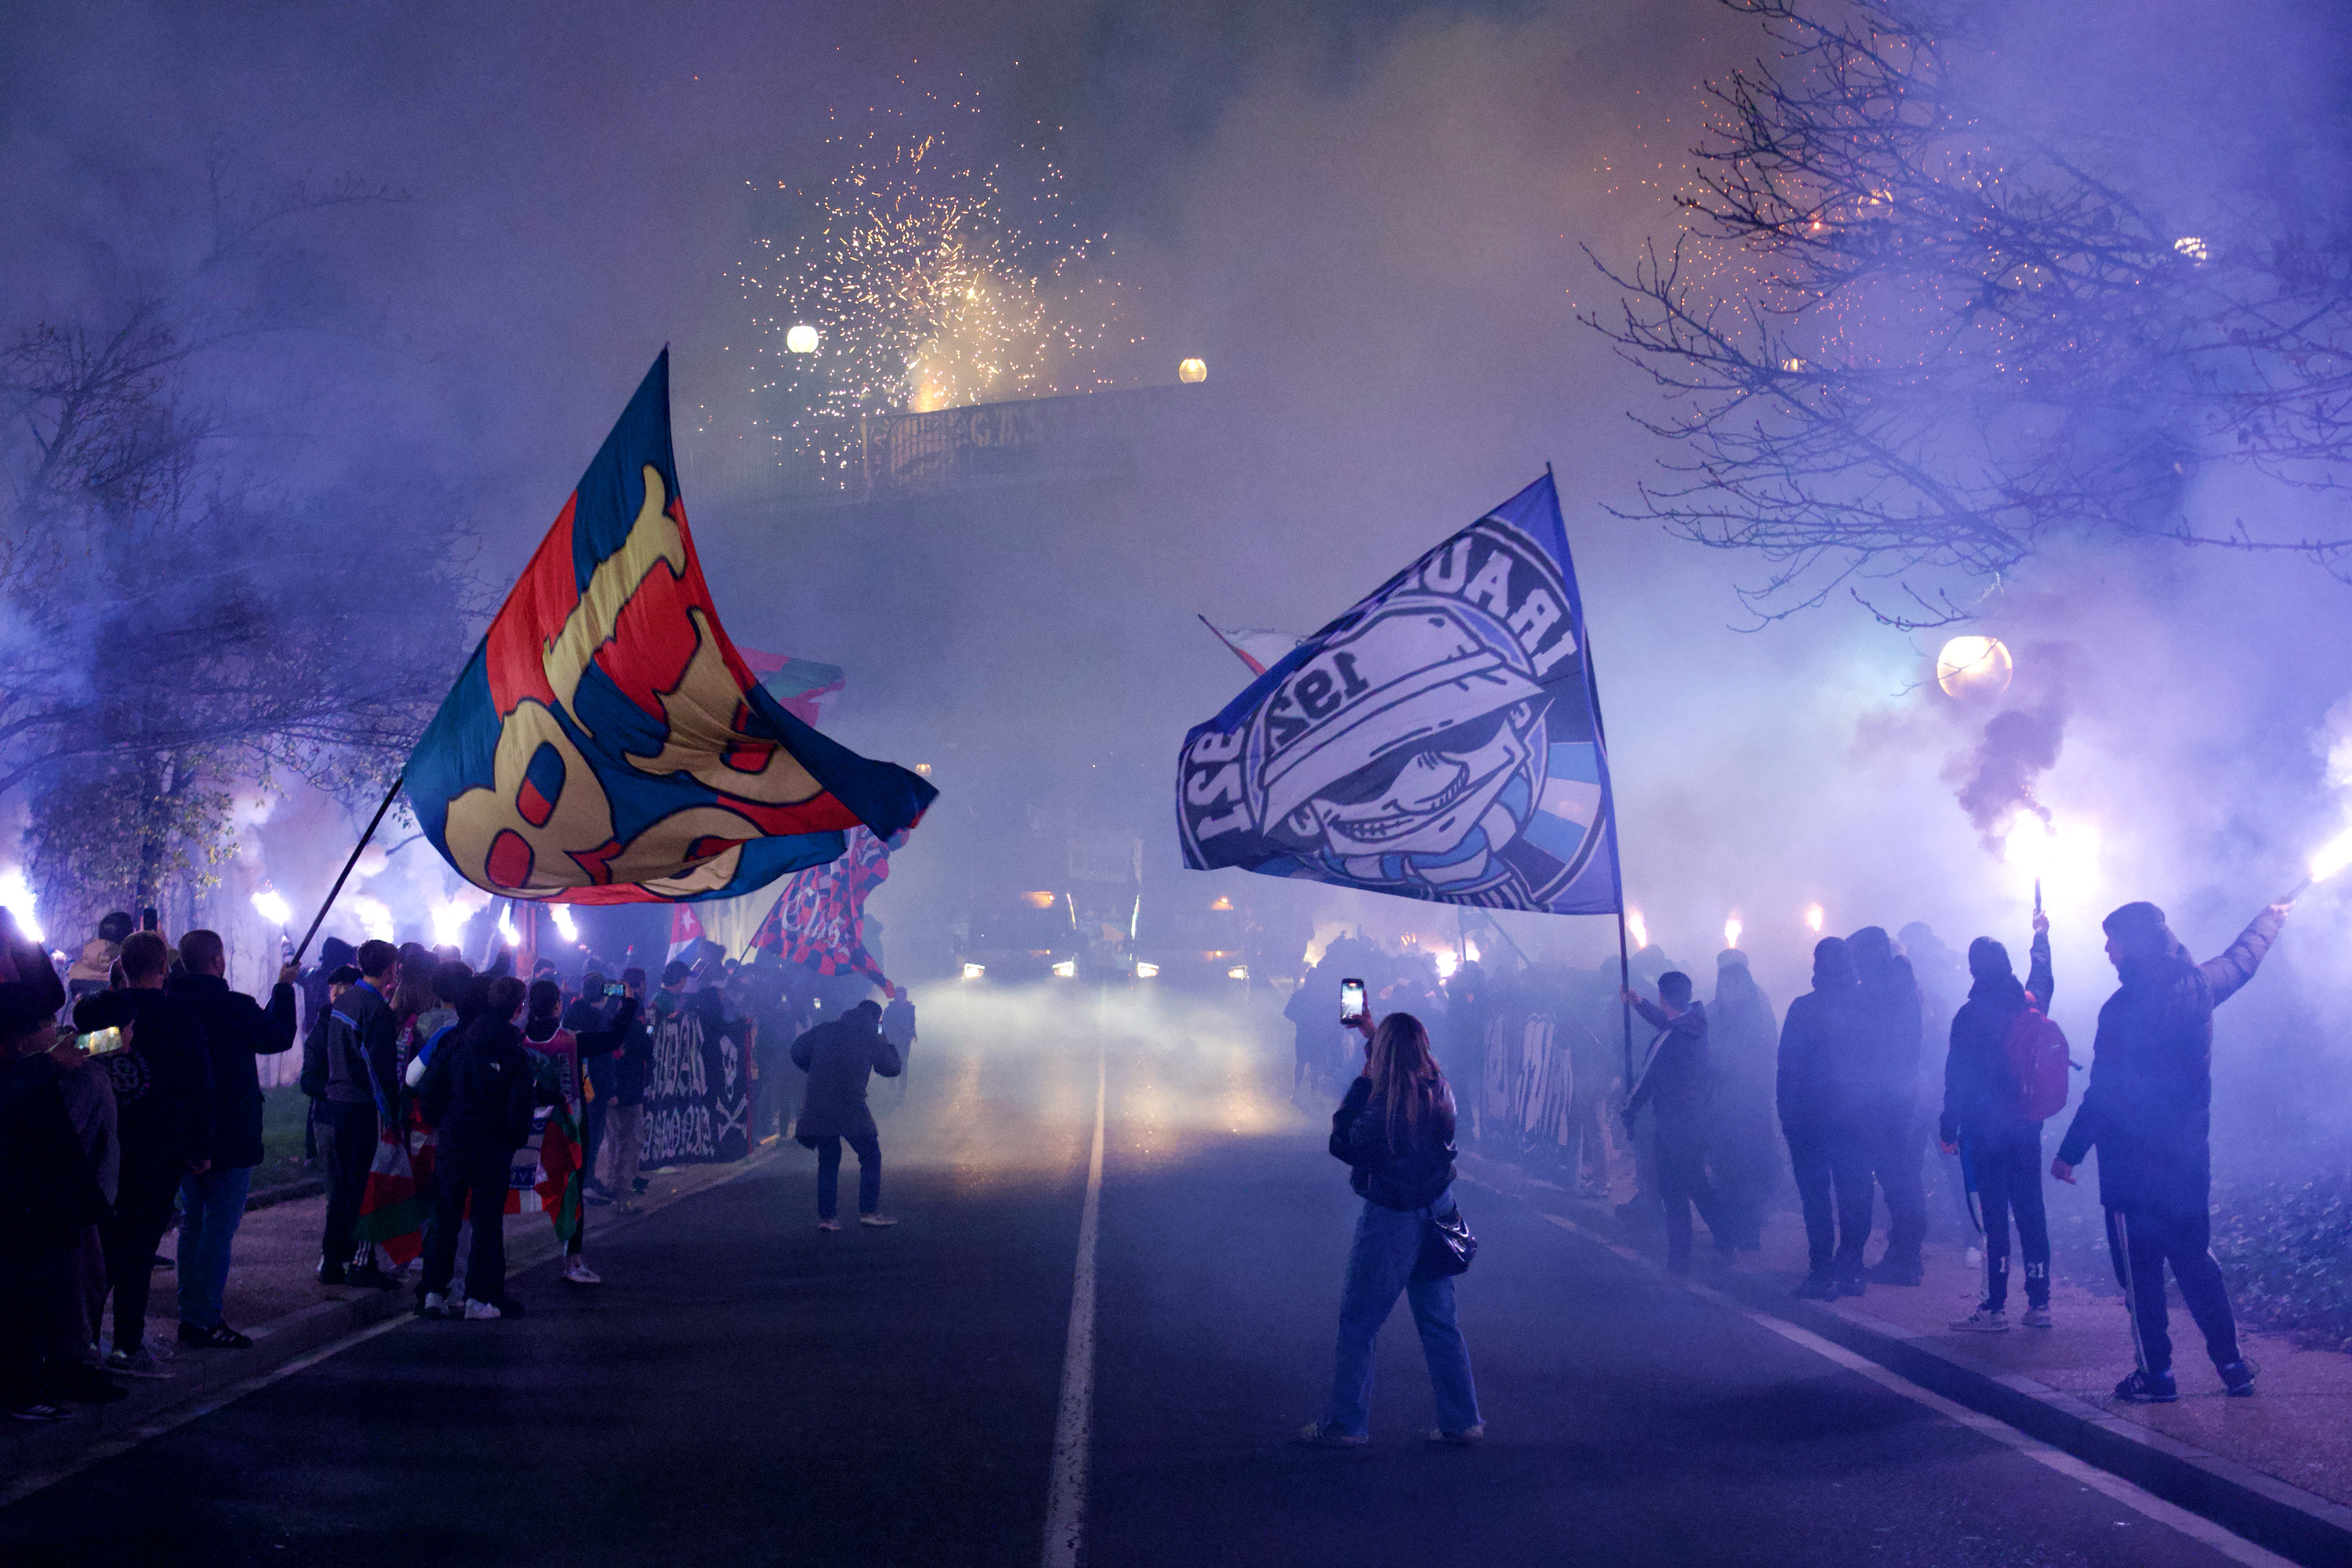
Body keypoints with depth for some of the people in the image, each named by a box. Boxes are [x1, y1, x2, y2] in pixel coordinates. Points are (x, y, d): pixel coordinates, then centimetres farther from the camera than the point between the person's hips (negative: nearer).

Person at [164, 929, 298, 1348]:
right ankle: (205, 1320, -4)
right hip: (230, 1137, -7)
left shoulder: (170, 1004, 1)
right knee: (220, 1225, -3)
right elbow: (280, 1036, -1)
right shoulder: (235, 1007, -17)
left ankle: (190, 1315, 20)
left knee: (193, 1221, 16)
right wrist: (284, 988, 10)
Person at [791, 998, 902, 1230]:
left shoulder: (824, 1030, 12)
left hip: (817, 1108, 4)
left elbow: (797, 1051, 11)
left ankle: (826, 1216, 12)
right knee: (871, 1158, 12)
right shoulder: (871, 1039, 4)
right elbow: (891, 1068, 15)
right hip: (850, 1108, -4)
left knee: (828, 1161, 16)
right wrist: (888, 1044, 29)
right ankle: (868, 1211, 6)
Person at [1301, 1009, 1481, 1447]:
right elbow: (1408, 1063, 16)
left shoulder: (1384, 1106, -27)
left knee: (1357, 1325, 8)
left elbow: (1342, 1145, -12)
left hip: (1390, 1221, -7)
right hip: (1436, 1213, 7)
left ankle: (1345, 1424, 15)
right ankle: (1462, 1420, 22)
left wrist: (1362, 1081, -11)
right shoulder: (1439, 1091, -7)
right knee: (1440, 1323, 16)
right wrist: (1375, 1033, 25)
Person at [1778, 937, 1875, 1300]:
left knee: (1815, 1195, 2)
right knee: (1855, 1192, 11)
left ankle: (1822, 1273, 0)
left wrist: (1787, 1112, -1)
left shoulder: (1803, 1008, -9)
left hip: (1812, 1116, -3)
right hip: (1858, 1116, 3)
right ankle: (1850, 1270, 14)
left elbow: (1788, 1066, -7)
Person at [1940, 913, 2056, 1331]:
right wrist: (2041, 934, 44)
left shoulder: (1969, 1015, -12)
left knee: (1995, 1216, -3)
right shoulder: (2030, 1004, 3)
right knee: (2031, 1213, 10)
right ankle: (2039, 1304, 13)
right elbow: (2043, 978, 28)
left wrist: (1949, 1129, -5)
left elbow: (1957, 1077, -12)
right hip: (2027, 1125, 5)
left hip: (1985, 1130, -5)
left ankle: (1995, 1307, -1)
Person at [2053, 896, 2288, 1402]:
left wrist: (2070, 1151, -10)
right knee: (2195, 1259, 17)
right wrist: (2270, 919, 43)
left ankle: (2155, 1374, 7)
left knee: (2139, 1270, 3)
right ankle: (2232, 1362, 18)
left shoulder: (2123, 1008, -18)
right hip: (2191, 1154, 7)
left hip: (2133, 1161, -7)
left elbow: (2103, 1095, -18)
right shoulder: (2198, 986, 1)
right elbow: (2242, 959, 24)